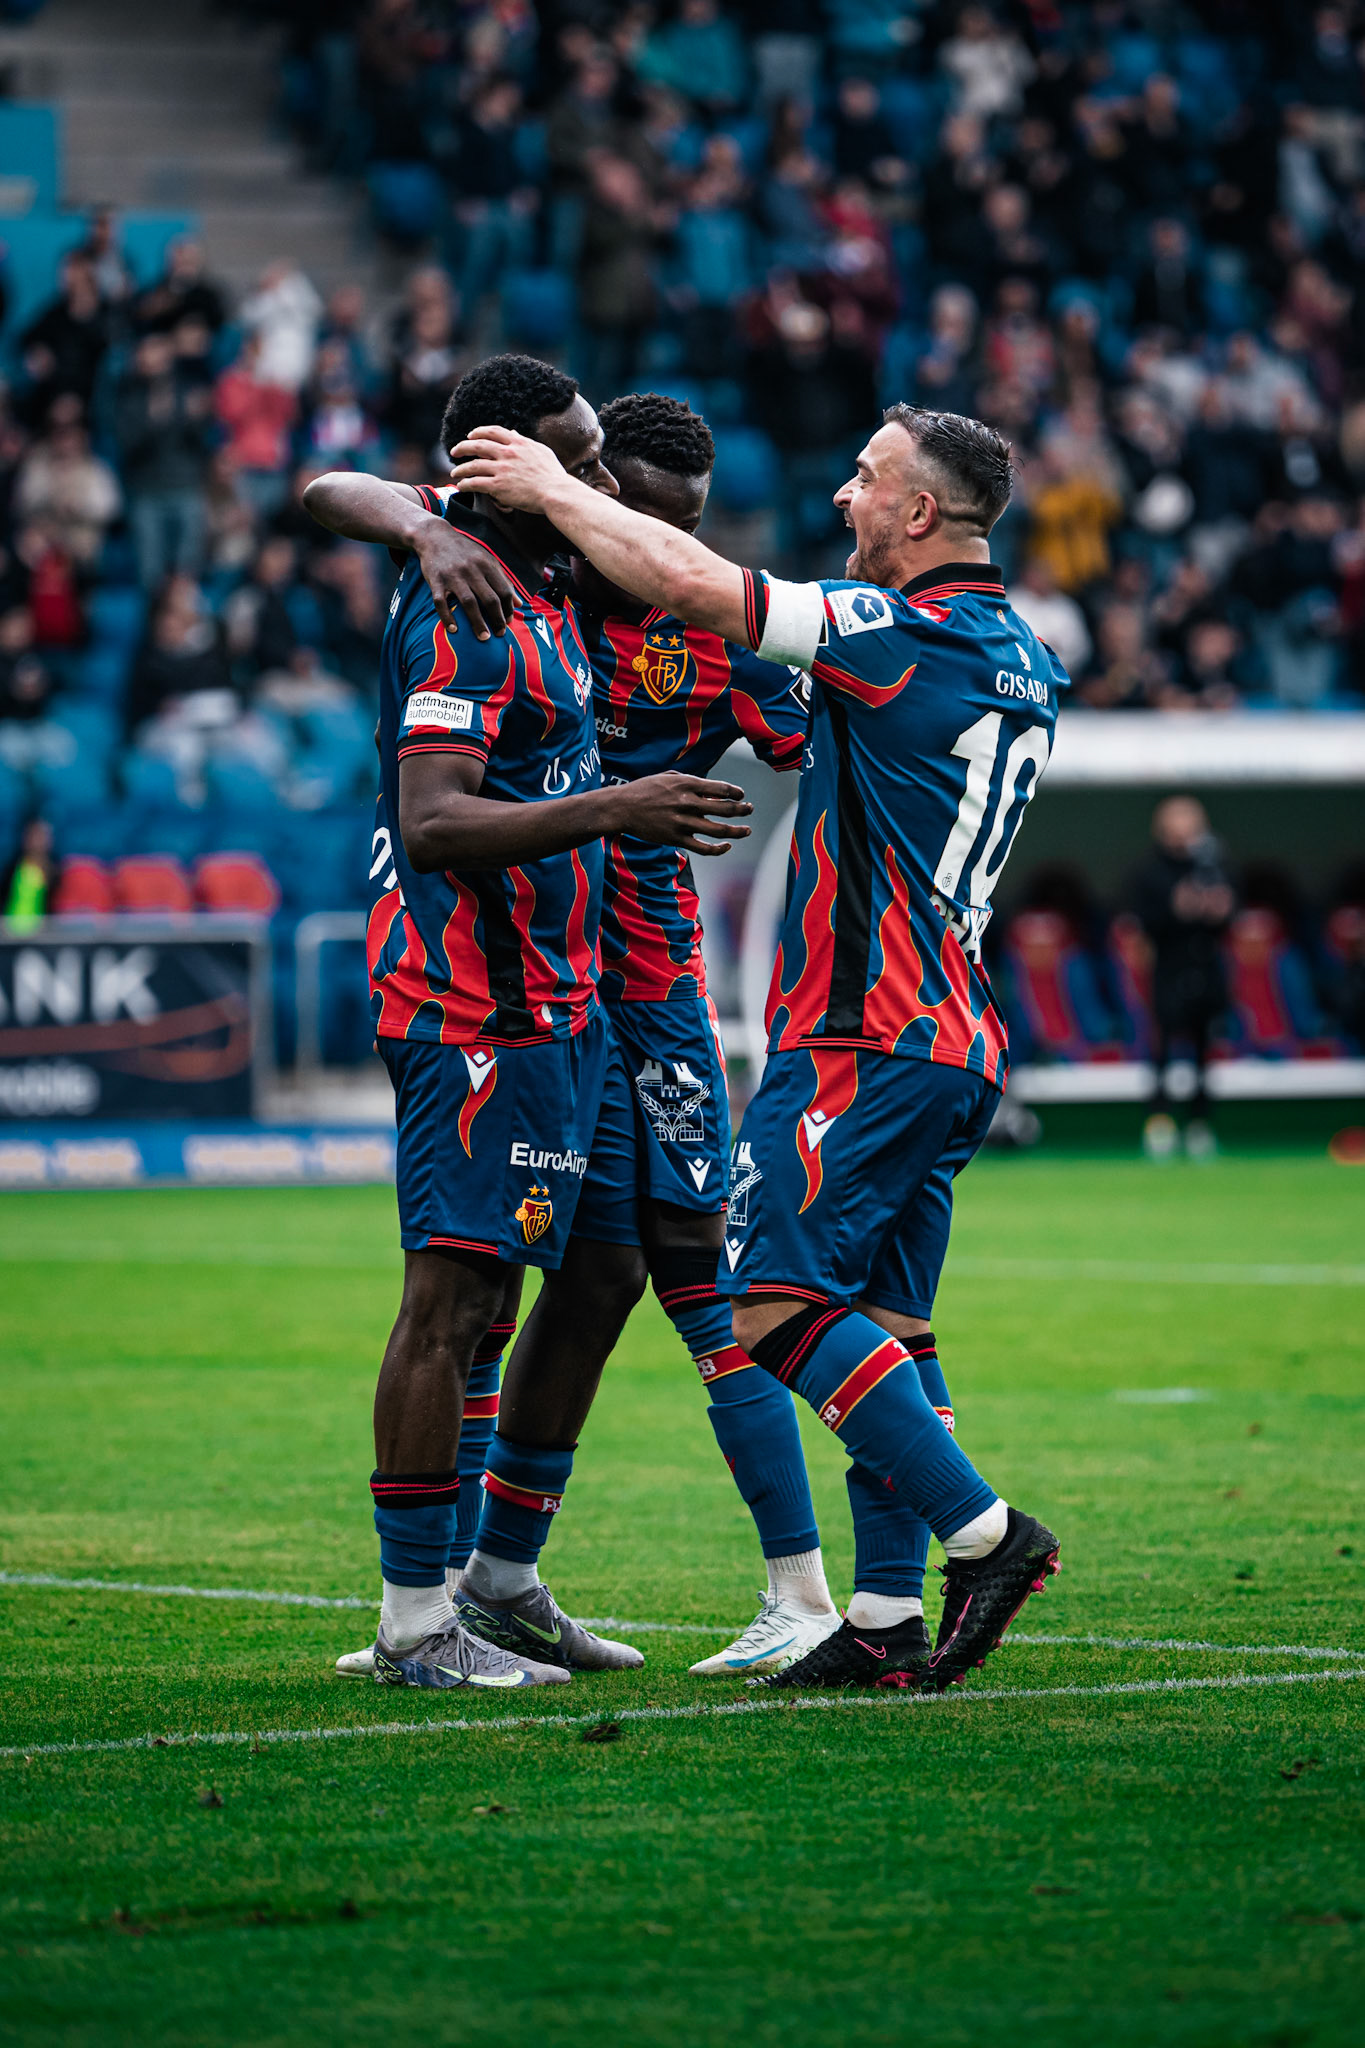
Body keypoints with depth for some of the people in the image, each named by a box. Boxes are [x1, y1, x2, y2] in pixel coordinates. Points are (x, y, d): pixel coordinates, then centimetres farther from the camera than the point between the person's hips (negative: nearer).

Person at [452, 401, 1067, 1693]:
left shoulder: (902, 633, -14)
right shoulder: (1020, 659, 14)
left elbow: (692, 584, -16)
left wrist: (551, 489, -3)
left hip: (864, 1031, -9)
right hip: (957, 1040, 9)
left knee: (775, 1300, -11)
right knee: (879, 1323, 9)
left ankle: (982, 1530, -16)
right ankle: (888, 1623, 6)